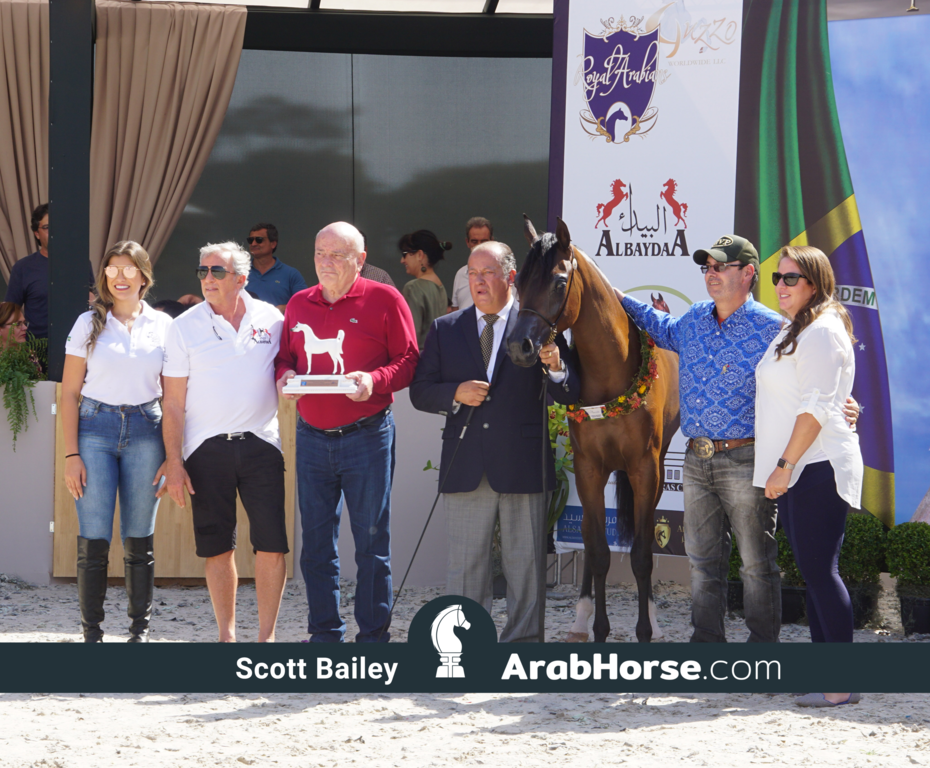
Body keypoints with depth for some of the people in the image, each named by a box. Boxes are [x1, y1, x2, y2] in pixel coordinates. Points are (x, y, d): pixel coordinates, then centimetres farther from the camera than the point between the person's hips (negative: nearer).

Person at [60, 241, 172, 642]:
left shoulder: (163, 326, 6)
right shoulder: (89, 324, 4)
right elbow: (69, 393, 3)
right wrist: (71, 454, -5)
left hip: (146, 429, 1)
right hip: (96, 428, -1)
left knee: (139, 539, 5)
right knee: (93, 540, -5)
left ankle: (140, 629, 14)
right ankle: (91, 632, 2)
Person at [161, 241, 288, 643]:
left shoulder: (271, 320, 5)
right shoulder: (185, 327, 3)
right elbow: (173, 402, 2)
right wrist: (174, 462, -4)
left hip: (260, 443, 0)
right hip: (206, 448, 0)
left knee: (271, 545, -5)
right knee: (217, 547, 3)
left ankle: (267, 635, 3)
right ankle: (227, 634, 13)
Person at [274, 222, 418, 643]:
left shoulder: (384, 300, -2)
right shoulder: (299, 304, 12)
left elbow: (408, 360, -3)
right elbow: (284, 357, 19)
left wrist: (375, 380, -19)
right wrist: (283, 376, -3)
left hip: (367, 436, -4)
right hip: (311, 436, 4)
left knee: (371, 542, 1)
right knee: (316, 541, 6)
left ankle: (373, 635, 8)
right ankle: (325, 633, 15)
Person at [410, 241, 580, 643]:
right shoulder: (445, 329, 10)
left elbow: (570, 394, -1)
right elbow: (420, 392, 7)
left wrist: (556, 368, -22)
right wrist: (456, 394, -12)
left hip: (523, 467, -2)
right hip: (465, 467, 2)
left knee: (526, 564, 3)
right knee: (465, 564, 6)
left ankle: (523, 641, 10)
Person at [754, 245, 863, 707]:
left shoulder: (821, 331, -12)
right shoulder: (793, 331, 19)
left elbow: (816, 409, -18)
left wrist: (785, 465, -19)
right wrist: (780, 469, 20)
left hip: (818, 468, -10)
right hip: (794, 470, 10)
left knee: (820, 570, -11)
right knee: (811, 571, 11)